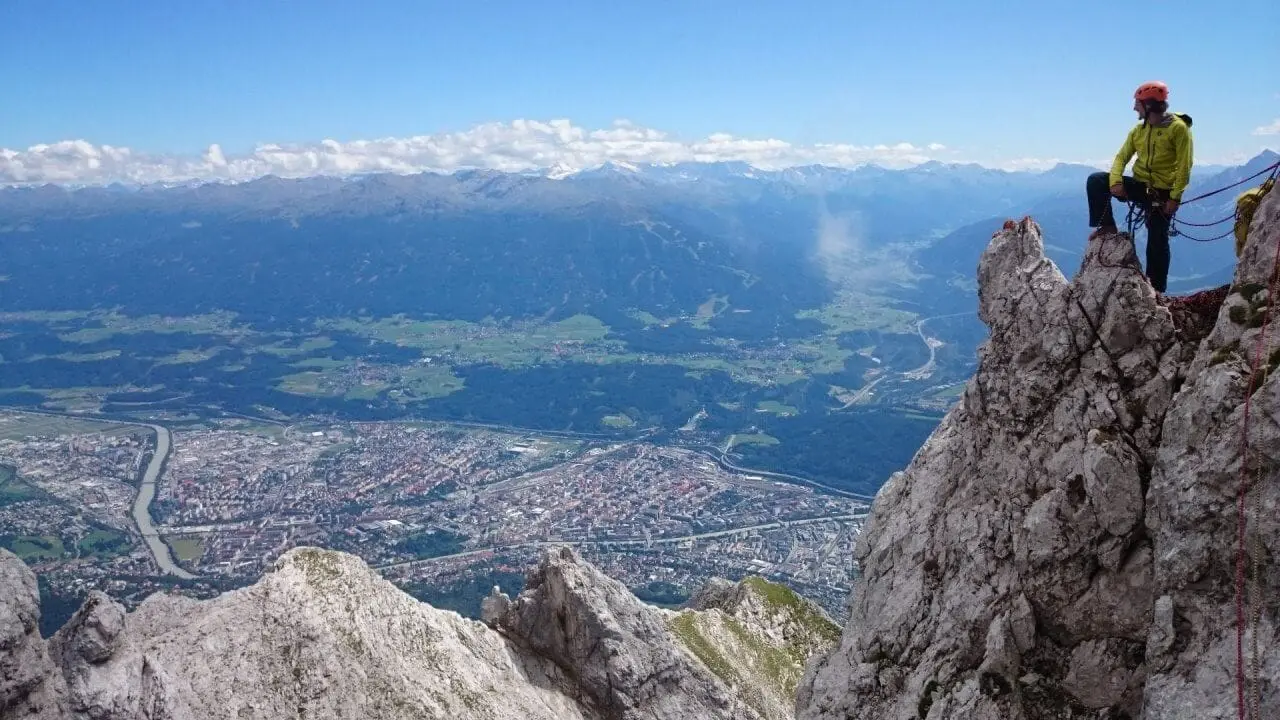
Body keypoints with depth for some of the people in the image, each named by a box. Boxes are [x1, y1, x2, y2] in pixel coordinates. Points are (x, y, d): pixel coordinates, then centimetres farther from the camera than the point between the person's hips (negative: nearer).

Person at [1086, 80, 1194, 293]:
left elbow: (1184, 167, -14)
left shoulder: (1178, 128, -11)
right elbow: (1122, 156, 5)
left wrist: (1175, 198, -20)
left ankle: (1156, 289, 11)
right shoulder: (1139, 130, 7)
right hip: (1139, 185, 5)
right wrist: (1115, 180, -16)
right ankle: (1107, 226, -6)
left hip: (1162, 193, -5)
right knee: (1096, 181, -16)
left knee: (1157, 242, -2)